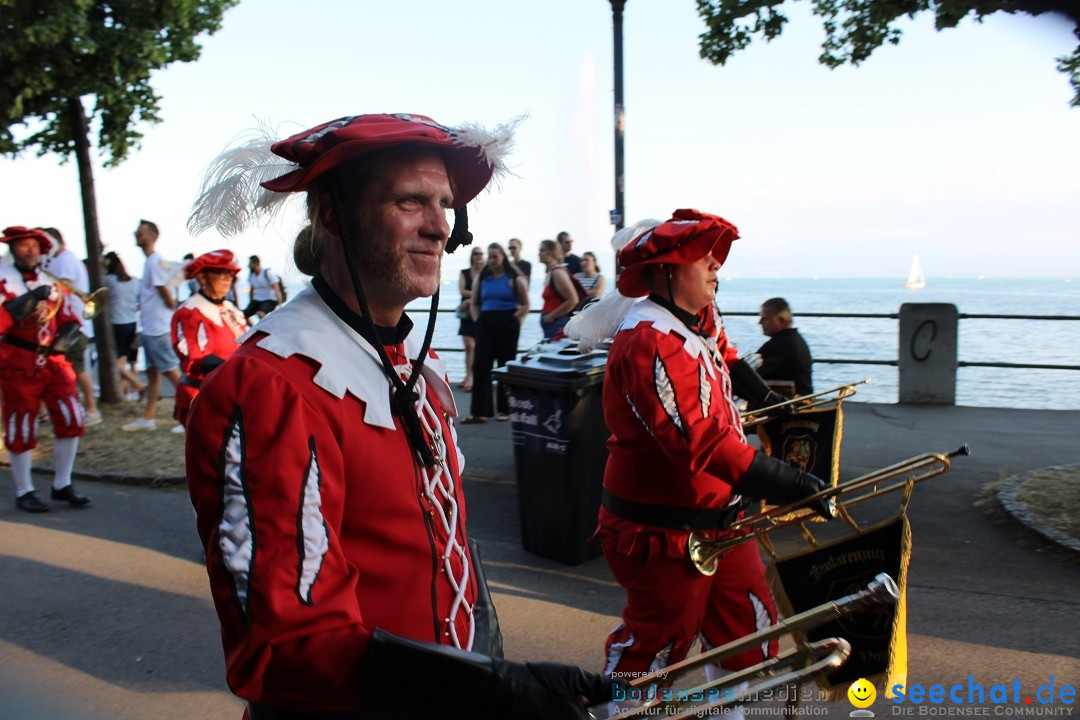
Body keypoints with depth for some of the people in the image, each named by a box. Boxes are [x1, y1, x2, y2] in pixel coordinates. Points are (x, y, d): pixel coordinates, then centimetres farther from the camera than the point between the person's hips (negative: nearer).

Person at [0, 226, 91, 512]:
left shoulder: (51, 281, 12)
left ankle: (62, 485, 15)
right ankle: (24, 492, 19)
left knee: (71, 421, 0)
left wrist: (63, 339, -8)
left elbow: (70, 320, 12)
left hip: (53, 362, 5)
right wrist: (32, 297, -24)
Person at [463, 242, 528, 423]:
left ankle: (505, 410, 16)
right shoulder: (482, 279, 10)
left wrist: (514, 320, -9)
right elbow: (473, 303, 18)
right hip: (485, 326, 4)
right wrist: (478, 319, 4)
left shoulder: (514, 279, -1)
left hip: (507, 326, -3)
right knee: (480, 366, -4)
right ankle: (479, 411, -1)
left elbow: (525, 305, 0)